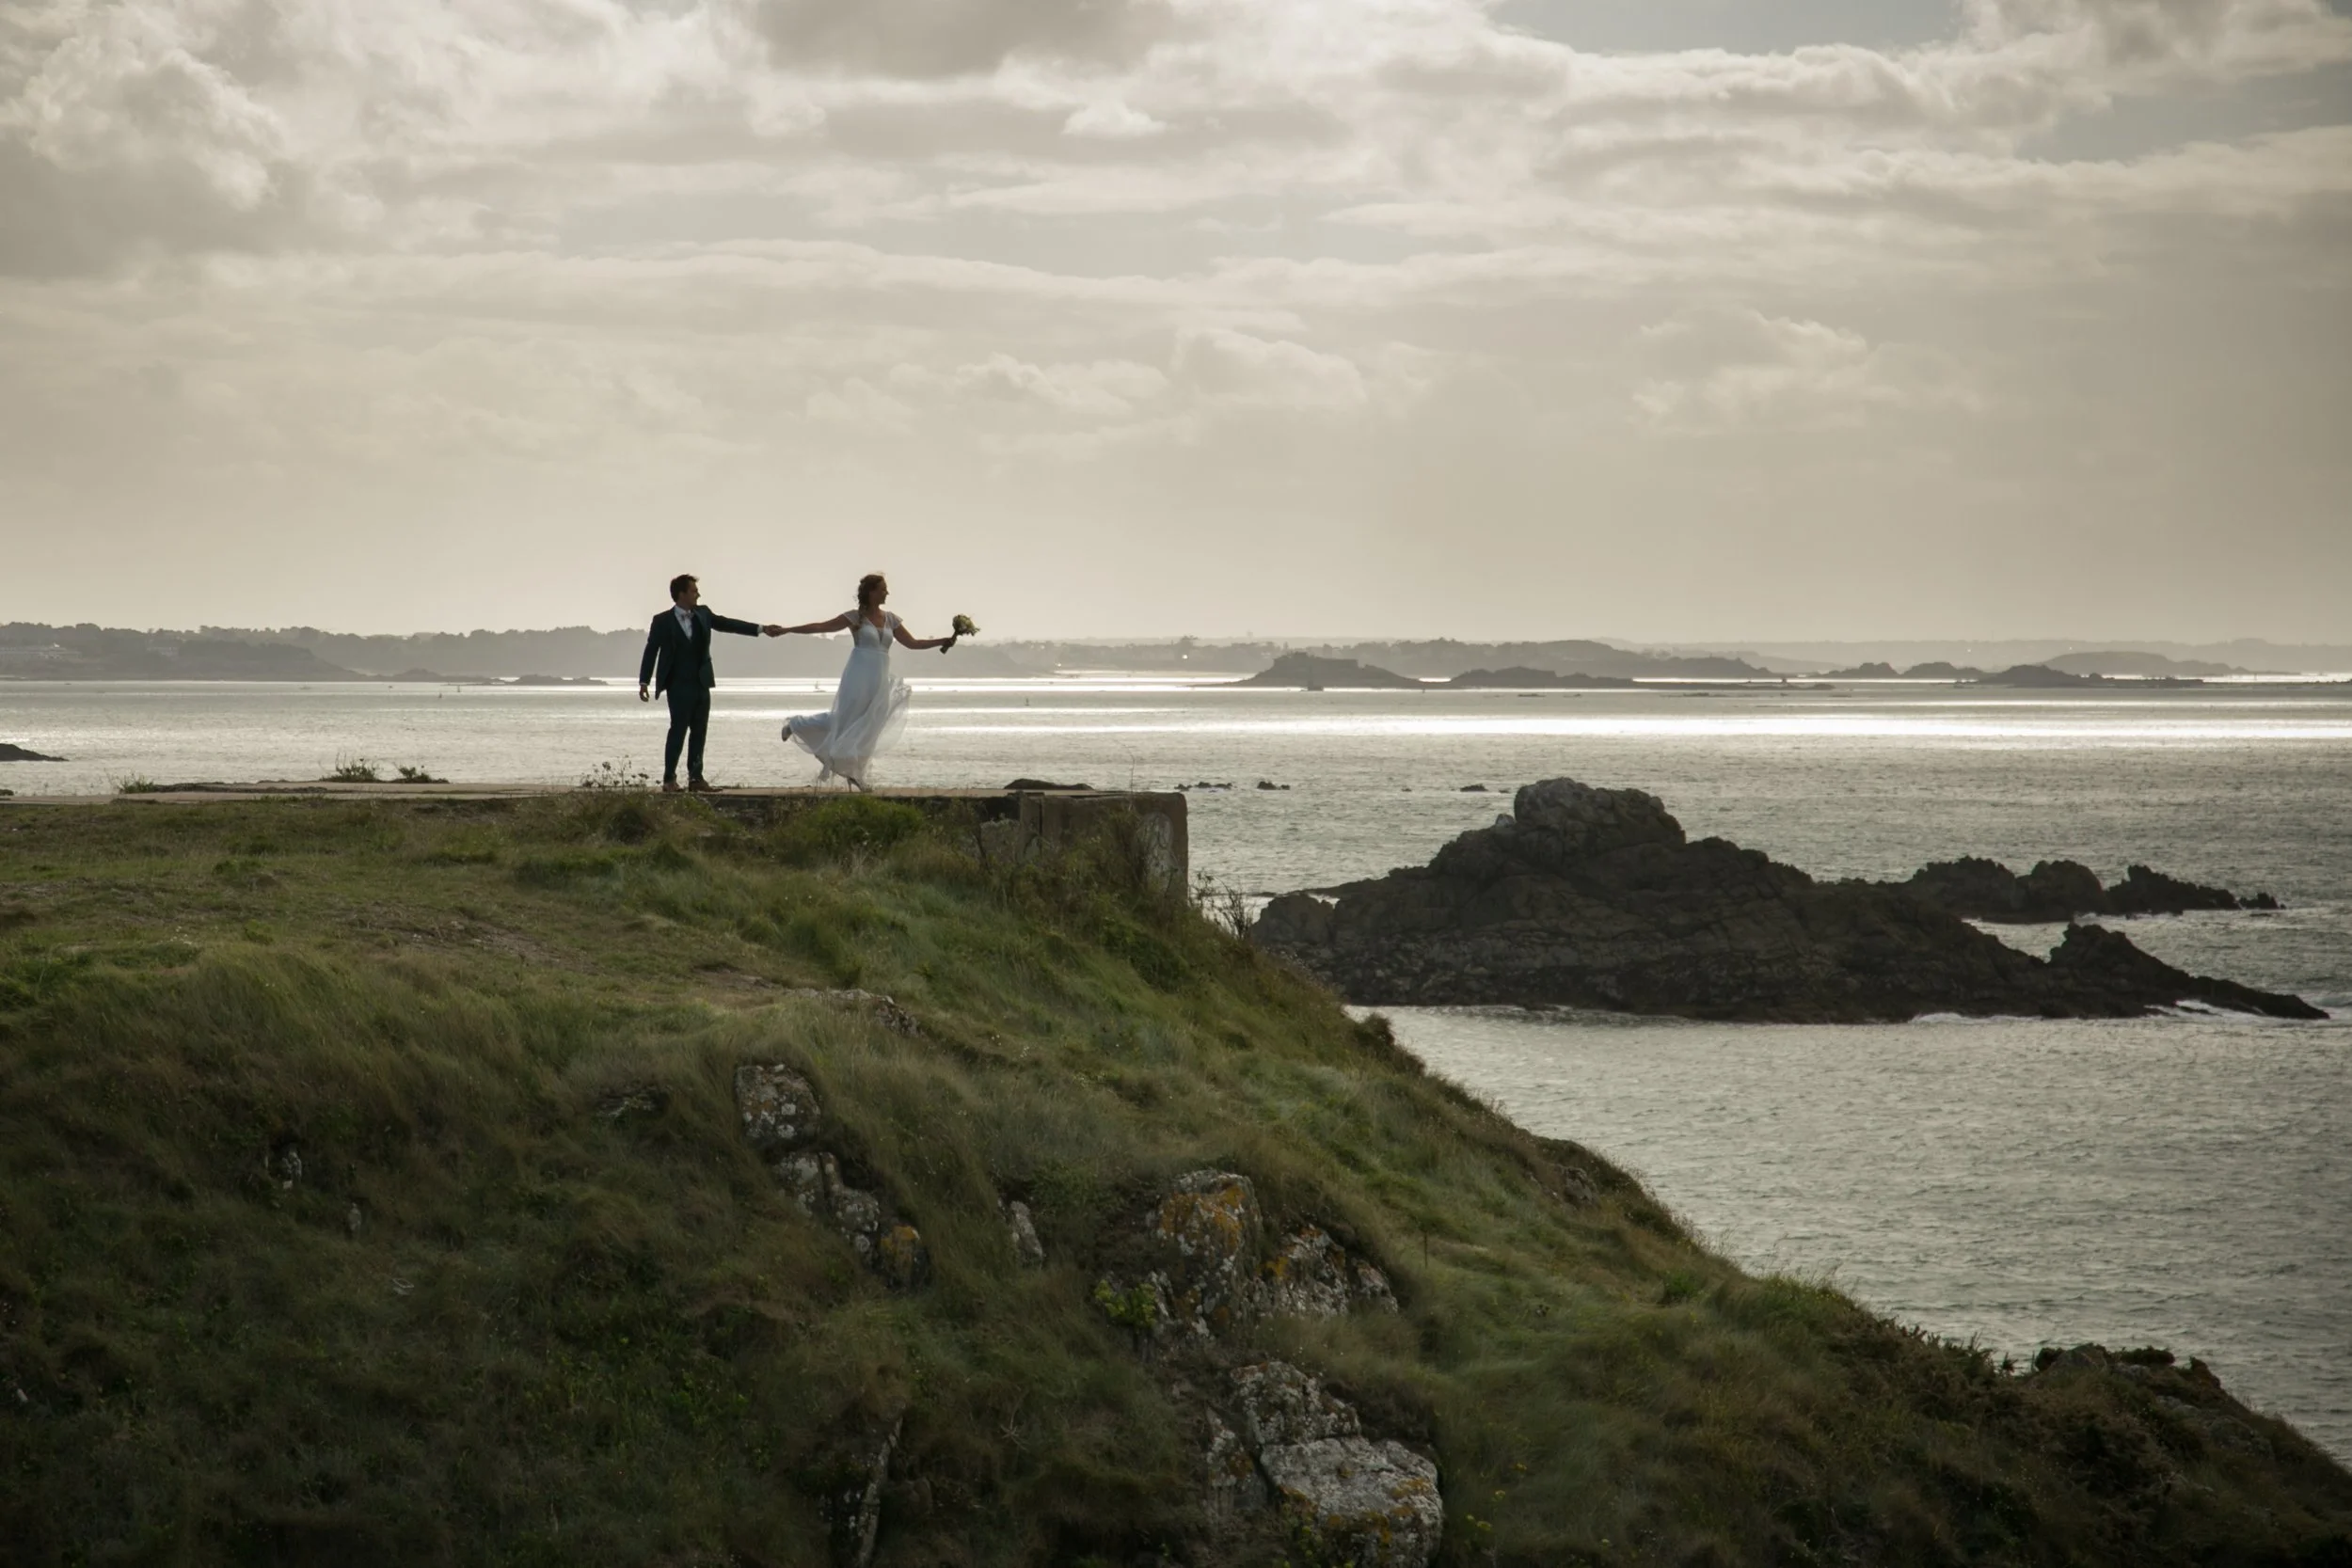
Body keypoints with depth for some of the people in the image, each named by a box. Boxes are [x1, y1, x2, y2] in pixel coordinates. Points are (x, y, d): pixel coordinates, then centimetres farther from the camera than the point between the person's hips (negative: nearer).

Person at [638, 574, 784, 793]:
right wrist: (644, 682, -8)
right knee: (678, 729, -10)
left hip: (701, 684, 6)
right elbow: (651, 652, -4)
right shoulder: (663, 621, -6)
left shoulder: (703, 614, 8)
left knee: (699, 731, 6)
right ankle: (669, 778, -6)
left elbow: (727, 624, 11)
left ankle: (695, 777, 12)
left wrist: (762, 629, 6)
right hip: (678, 685, -6)